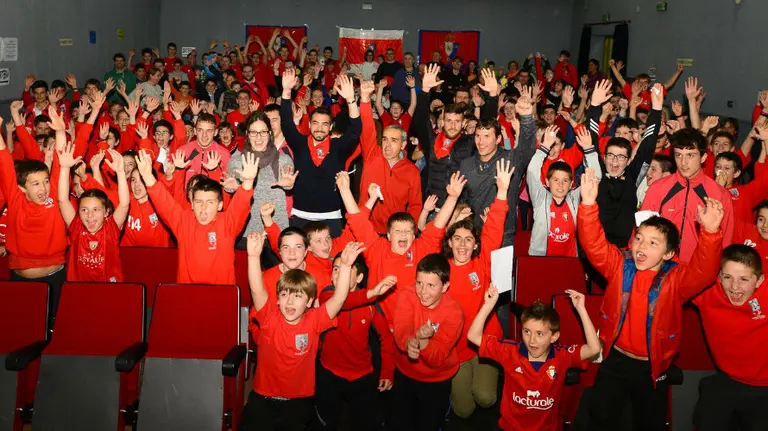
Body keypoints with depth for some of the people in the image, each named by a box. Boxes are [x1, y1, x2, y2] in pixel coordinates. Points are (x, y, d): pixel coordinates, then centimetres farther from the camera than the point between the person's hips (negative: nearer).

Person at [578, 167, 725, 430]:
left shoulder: (676, 279, -14)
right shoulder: (620, 267, -8)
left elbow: (704, 270, -32)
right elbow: (594, 244, -20)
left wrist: (710, 232, -50)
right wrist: (589, 205, -35)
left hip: (652, 367, -1)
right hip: (615, 360, 1)